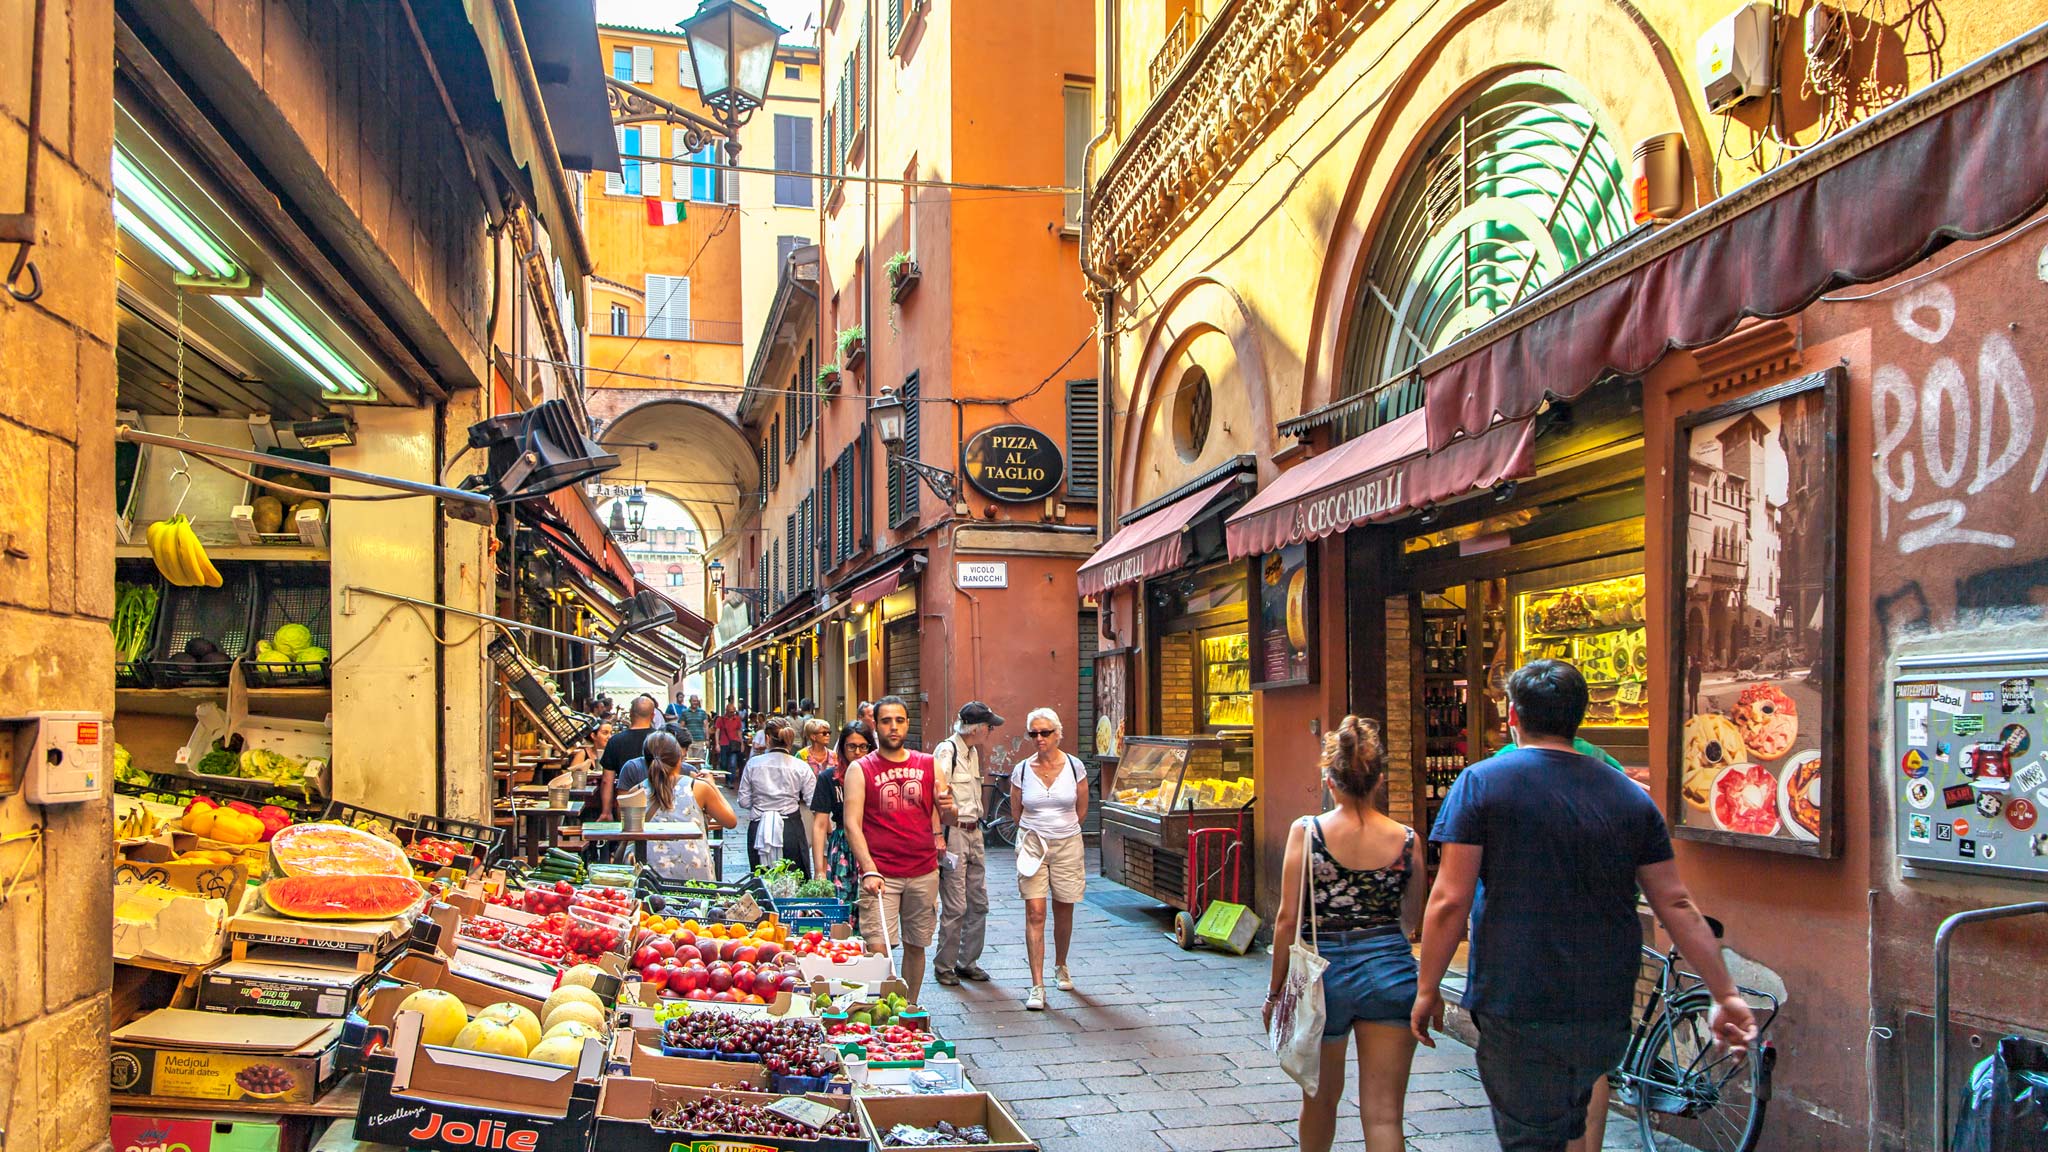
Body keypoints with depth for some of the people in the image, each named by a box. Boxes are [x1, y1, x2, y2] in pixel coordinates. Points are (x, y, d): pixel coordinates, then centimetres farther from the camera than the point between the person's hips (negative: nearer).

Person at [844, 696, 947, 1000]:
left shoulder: (928, 764, 10)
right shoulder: (860, 769, 1)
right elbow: (852, 824, -6)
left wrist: (946, 805, -12)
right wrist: (869, 870, -19)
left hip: (924, 872, 3)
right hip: (880, 874, -3)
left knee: (916, 945, 9)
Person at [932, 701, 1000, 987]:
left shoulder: (973, 751, 14)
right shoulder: (946, 751, -13)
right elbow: (937, 793, -21)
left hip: (974, 833, 9)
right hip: (952, 834, -8)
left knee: (979, 903, 10)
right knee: (955, 906, -6)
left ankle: (967, 961, 22)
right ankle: (943, 966, 8)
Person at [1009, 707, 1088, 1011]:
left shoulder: (1074, 767, -3)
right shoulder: (1021, 771, -3)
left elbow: (1082, 809, 10)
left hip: (1068, 845, 1)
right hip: (1032, 846, -1)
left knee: (1064, 913, 12)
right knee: (1035, 913, -9)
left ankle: (1060, 967, 37)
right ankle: (1037, 986, -8)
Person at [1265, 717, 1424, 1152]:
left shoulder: (1307, 831, -8)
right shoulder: (1406, 839, -1)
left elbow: (1288, 919, -9)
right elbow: (1412, 919, 13)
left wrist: (1276, 990, 2)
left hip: (1323, 969, -1)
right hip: (1389, 971, 1)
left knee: (1321, 1099, 21)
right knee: (1384, 1116, 2)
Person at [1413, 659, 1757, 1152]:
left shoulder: (1481, 783, -6)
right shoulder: (1631, 796, 6)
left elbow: (1449, 901, -11)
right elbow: (1677, 904, 4)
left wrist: (1428, 990, -2)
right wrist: (1725, 994, 10)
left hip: (1518, 1011, -4)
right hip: (1607, 1017, 5)